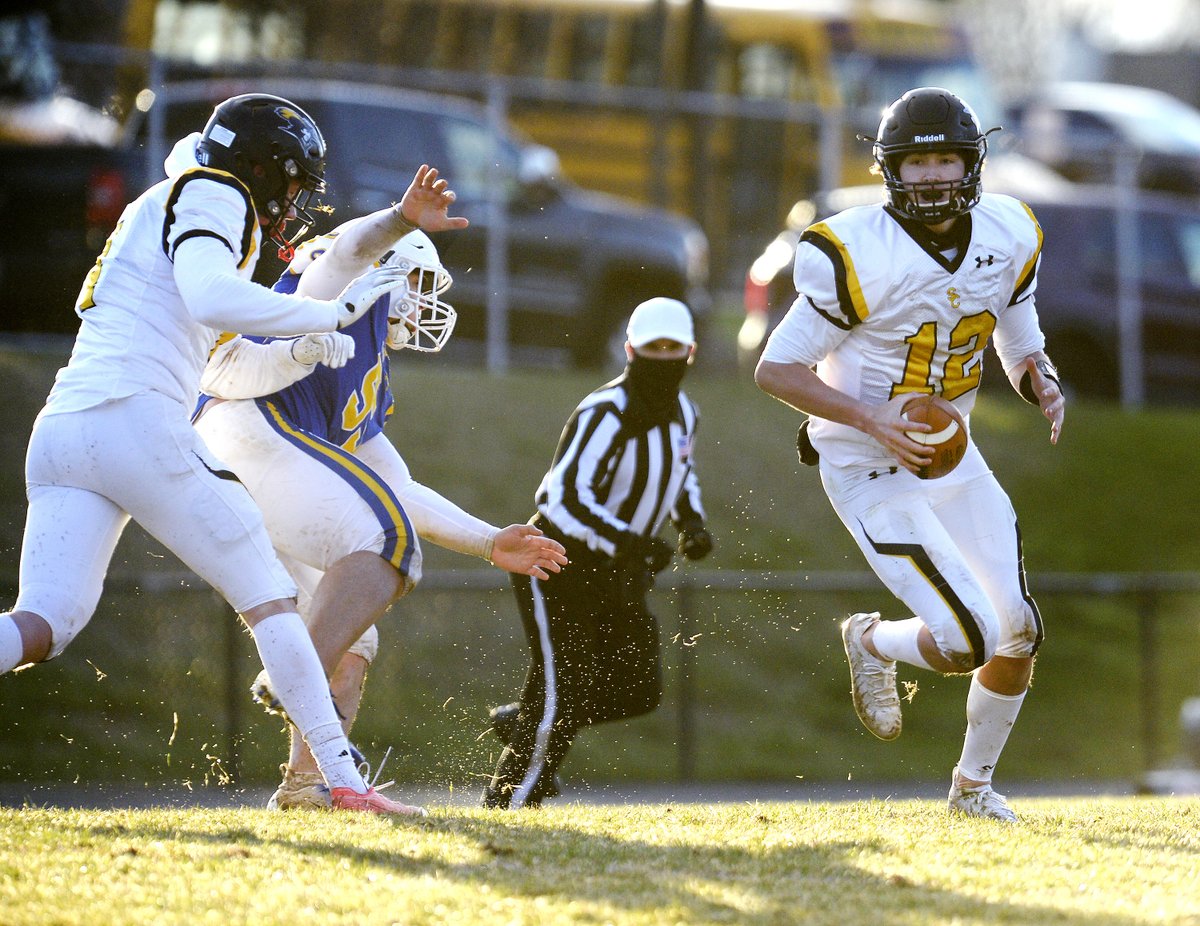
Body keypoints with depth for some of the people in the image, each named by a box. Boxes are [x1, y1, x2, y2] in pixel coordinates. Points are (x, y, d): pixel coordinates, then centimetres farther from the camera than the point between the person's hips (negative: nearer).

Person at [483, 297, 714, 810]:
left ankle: (524, 722, 21)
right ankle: (509, 797, 9)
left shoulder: (682, 412, 4)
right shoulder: (606, 415, -24)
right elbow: (562, 498, -32)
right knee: (563, 690, -8)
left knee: (639, 690, 1)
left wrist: (693, 522, 7)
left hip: (614, 573, 8)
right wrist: (630, 545, -38)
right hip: (559, 563, -8)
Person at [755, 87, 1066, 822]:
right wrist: (873, 421, -28)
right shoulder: (856, 257, -23)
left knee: (1021, 635, 8)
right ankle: (872, 644, 18)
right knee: (968, 642, -16)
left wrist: (1046, 386, -13)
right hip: (873, 476, -7)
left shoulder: (1008, 238, -4)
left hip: (952, 461, 7)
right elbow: (776, 369, -17)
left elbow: (1022, 346, 11)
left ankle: (974, 785, 32)